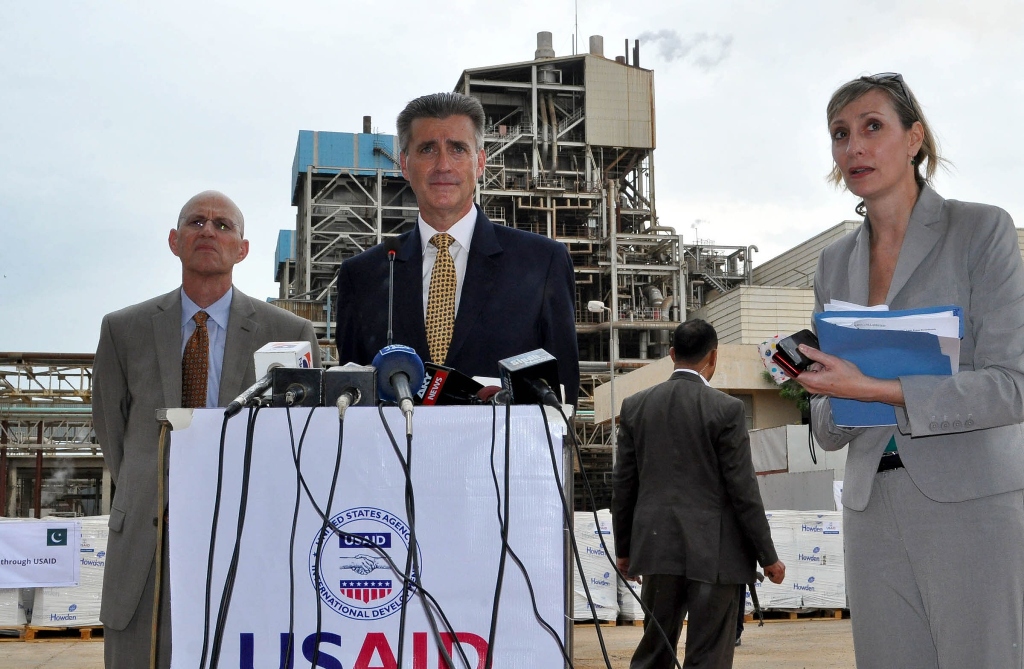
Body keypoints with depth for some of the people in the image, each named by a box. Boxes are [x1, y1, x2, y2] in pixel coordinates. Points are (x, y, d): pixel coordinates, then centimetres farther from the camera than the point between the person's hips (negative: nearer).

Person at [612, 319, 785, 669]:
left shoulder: (635, 405, 3)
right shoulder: (726, 408, -10)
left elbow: (623, 485, 7)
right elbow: (743, 491, -9)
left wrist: (624, 548, 17)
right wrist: (768, 557, 0)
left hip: (657, 548, 4)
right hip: (713, 552, -4)